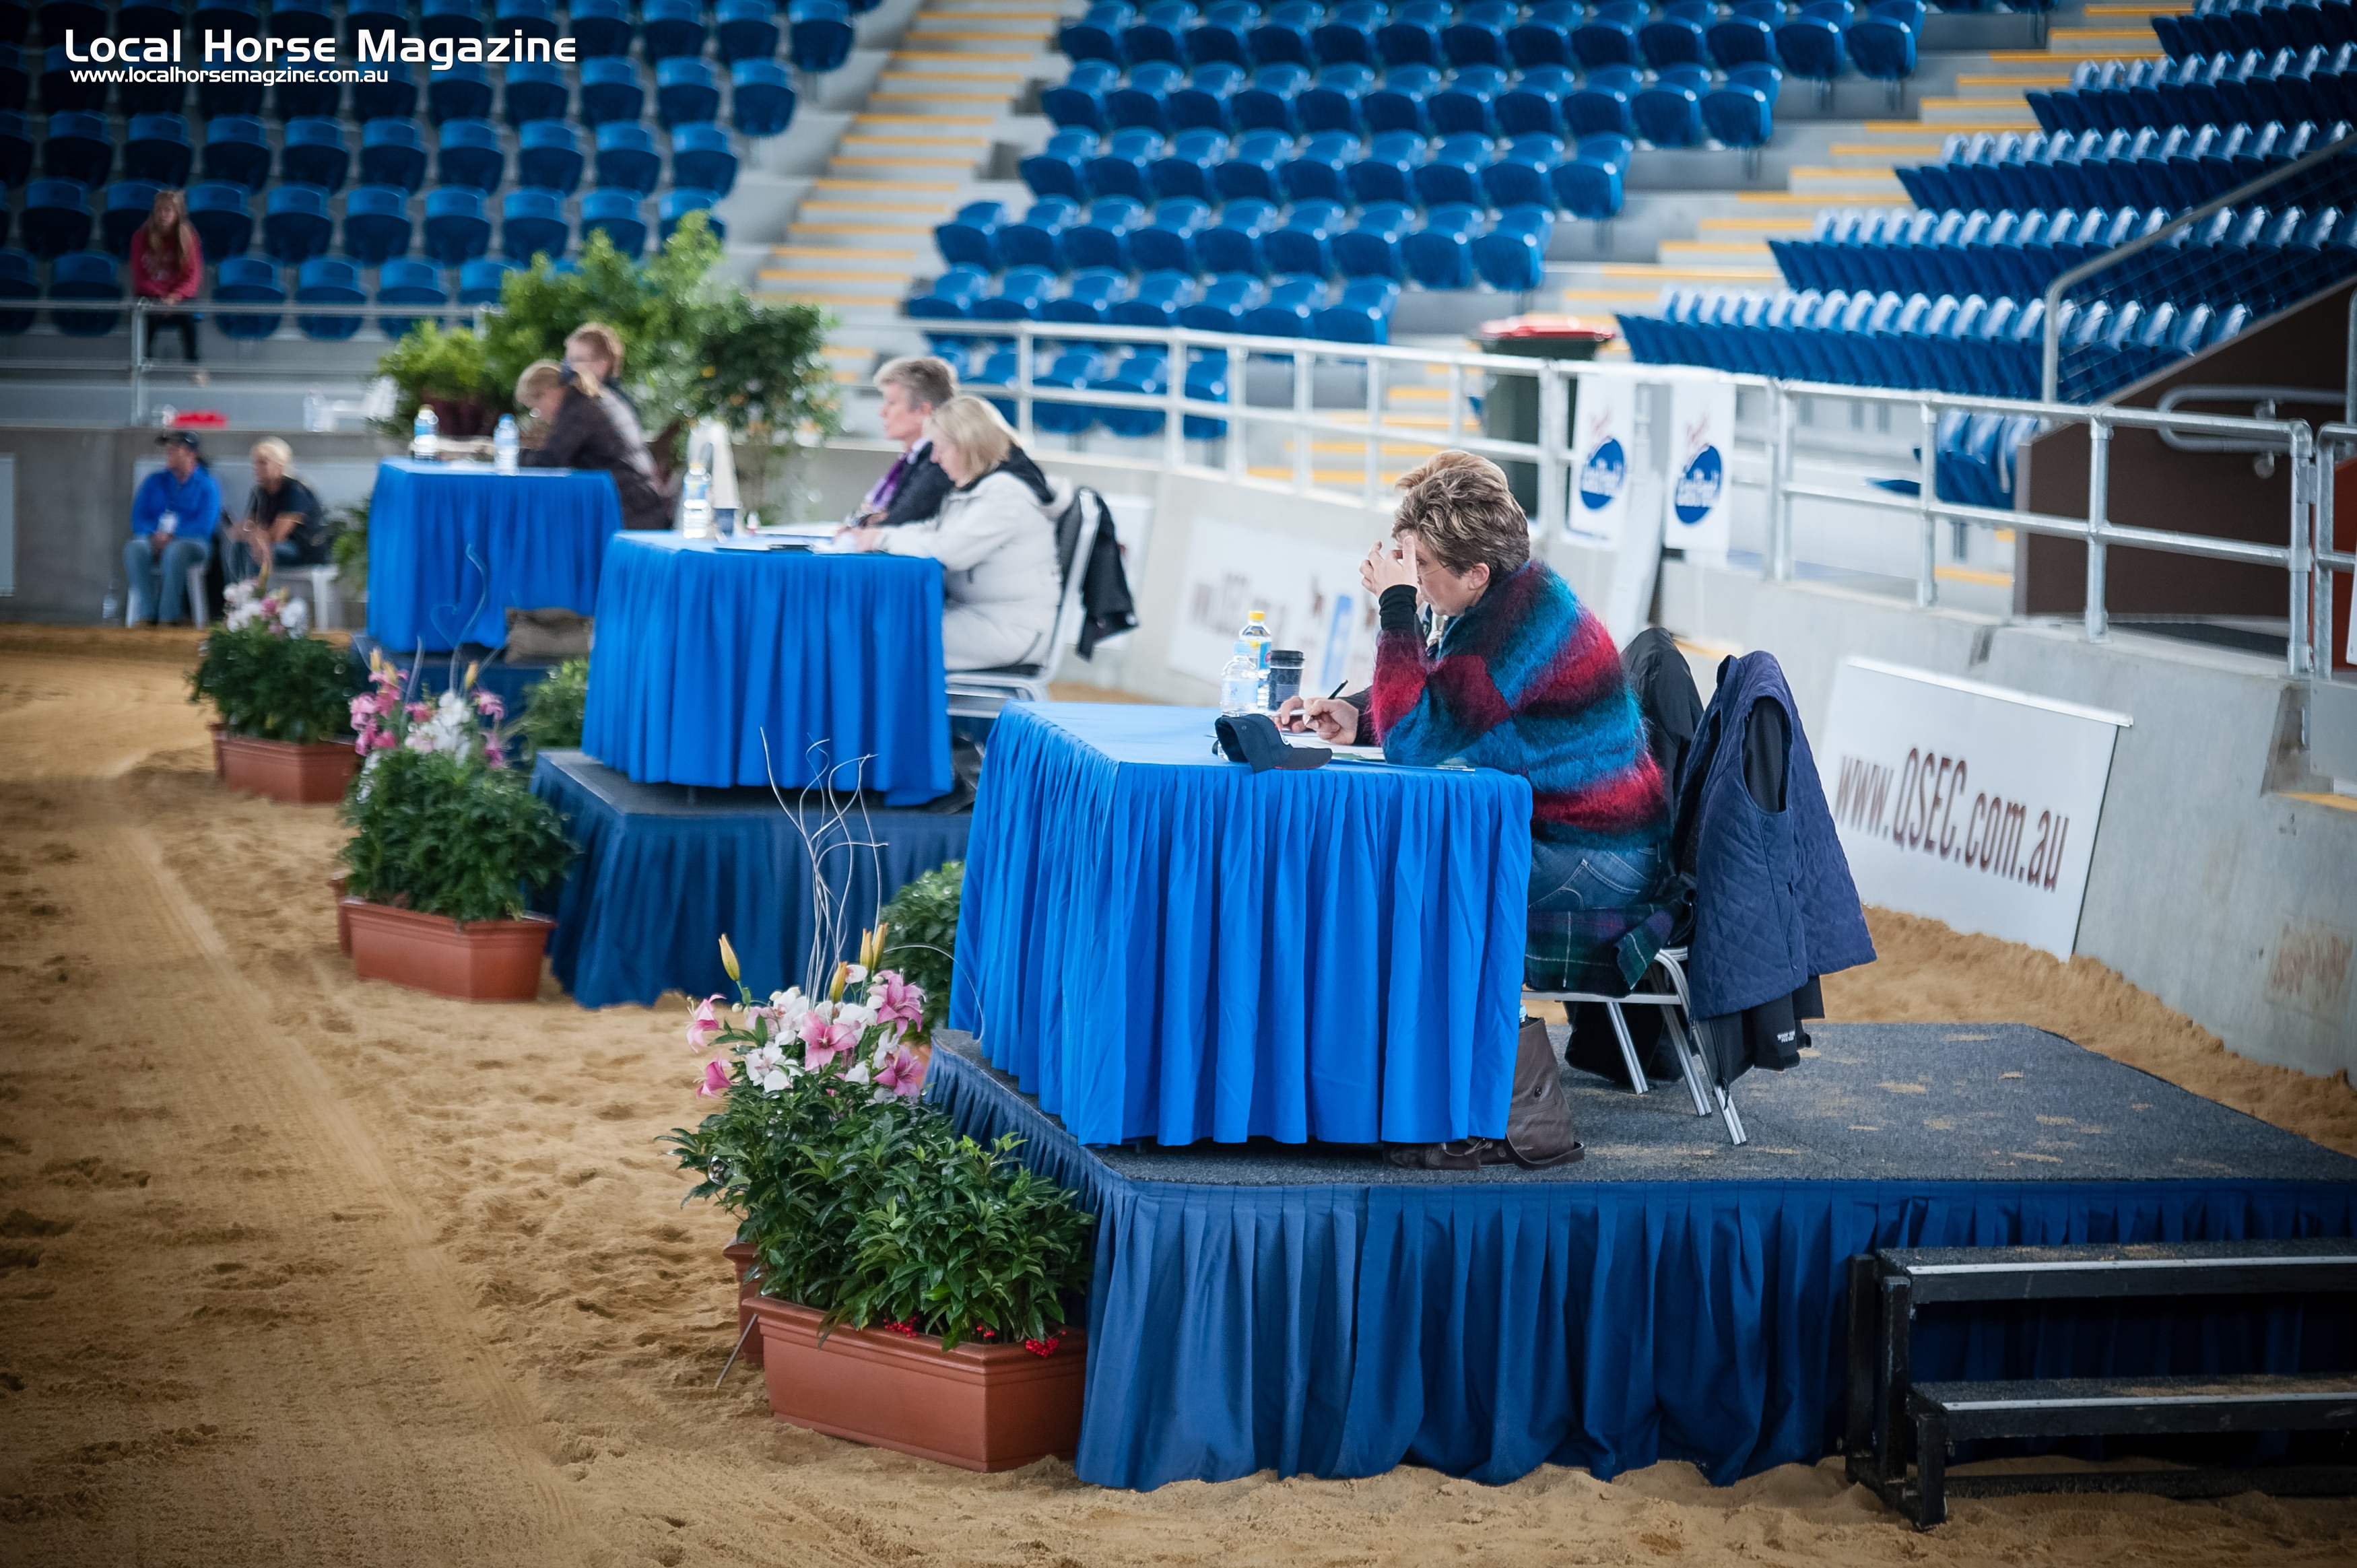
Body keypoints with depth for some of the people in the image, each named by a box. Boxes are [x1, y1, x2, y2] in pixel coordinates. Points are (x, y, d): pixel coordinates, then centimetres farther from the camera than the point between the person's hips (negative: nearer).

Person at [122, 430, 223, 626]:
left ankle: (168, 616, -39)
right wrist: (154, 535, -11)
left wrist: (171, 536, -16)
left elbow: (204, 526, -5)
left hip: (190, 542, -3)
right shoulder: (154, 482, 20)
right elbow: (138, 519, 11)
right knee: (133, 549, -32)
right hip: (154, 541, 3)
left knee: (174, 551, -40)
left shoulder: (206, 485, 7)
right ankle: (149, 613, -36)